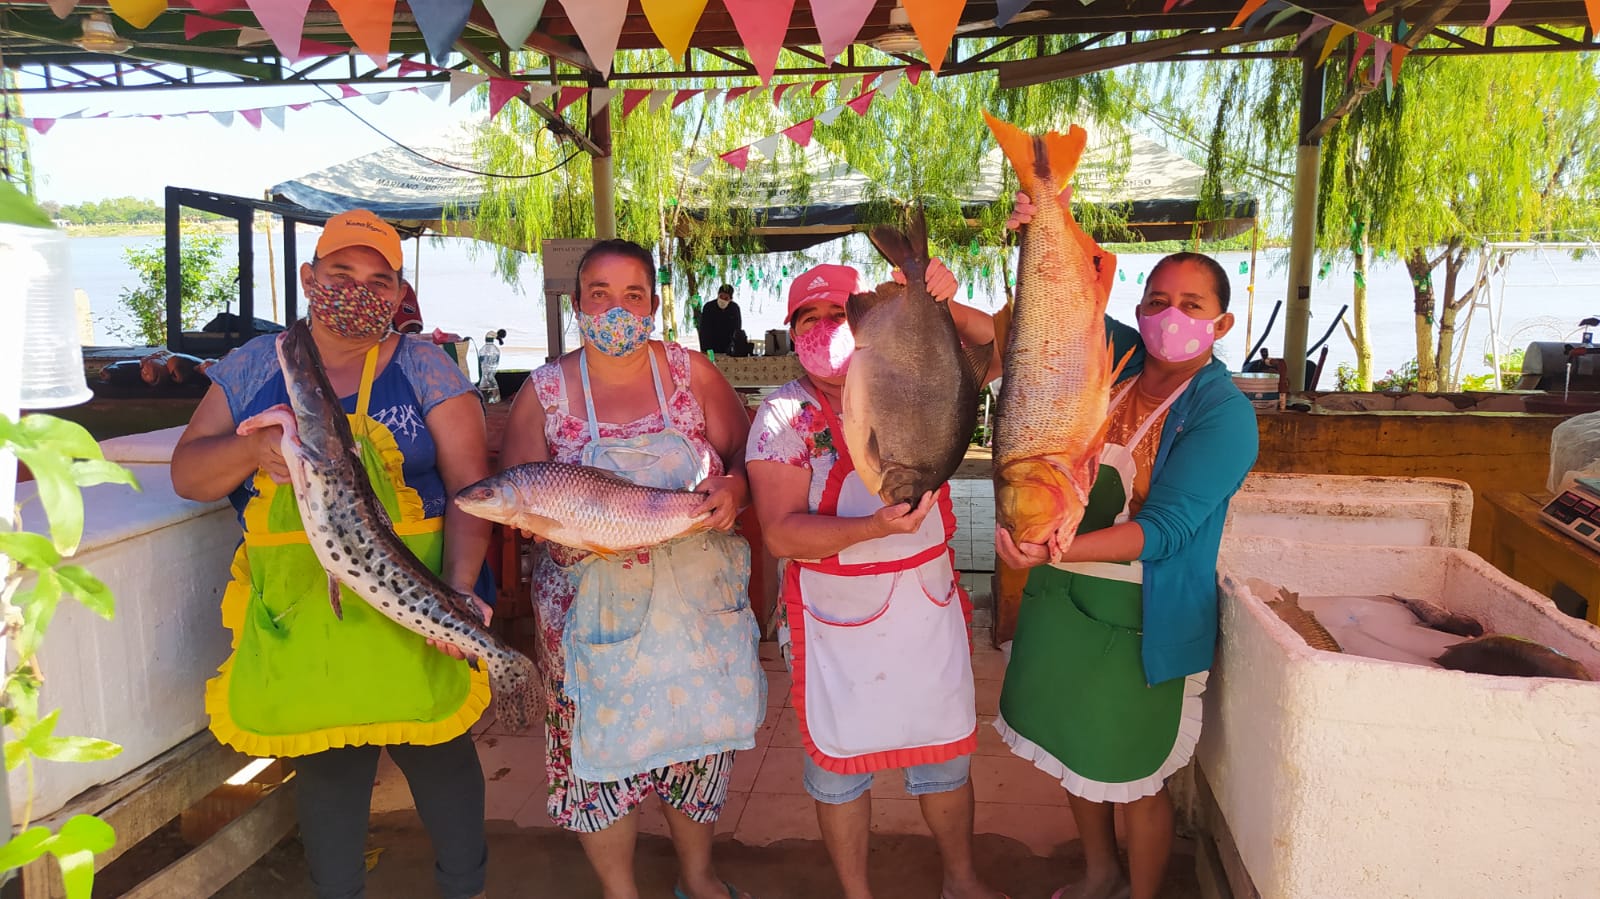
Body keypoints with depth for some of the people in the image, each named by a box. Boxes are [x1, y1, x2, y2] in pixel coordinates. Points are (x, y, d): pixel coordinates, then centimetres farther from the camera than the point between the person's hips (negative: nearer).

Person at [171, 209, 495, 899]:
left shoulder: (425, 368, -1)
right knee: (323, 760, 14)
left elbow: (469, 487, -8)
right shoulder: (251, 367, 8)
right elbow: (187, 475, 7)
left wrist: (460, 587, -22)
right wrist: (253, 449, -15)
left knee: (437, 749, 8)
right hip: (296, 609, 3)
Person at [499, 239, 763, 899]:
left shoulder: (691, 372, 1)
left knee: (700, 733, 13)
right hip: (595, 606, -1)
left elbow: (745, 454, 2)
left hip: (697, 595, 1)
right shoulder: (545, 390, -1)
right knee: (600, 744, 6)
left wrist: (734, 488, -21)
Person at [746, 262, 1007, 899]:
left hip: (929, 603, 2)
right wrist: (876, 527, -32)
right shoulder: (782, 416, -11)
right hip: (836, 619, -2)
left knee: (945, 755, 17)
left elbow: (988, 344, -11)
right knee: (839, 762, 13)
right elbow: (781, 534, -18)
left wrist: (945, 305, -31)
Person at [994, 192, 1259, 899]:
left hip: (1141, 616, -6)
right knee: (1073, 746, 21)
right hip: (1062, 596, 6)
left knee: (1132, 775, 11)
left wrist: (1057, 550, -41)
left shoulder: (1225, 414, -18)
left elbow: (1163, 529, -27)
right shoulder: (1116, 359, -1)